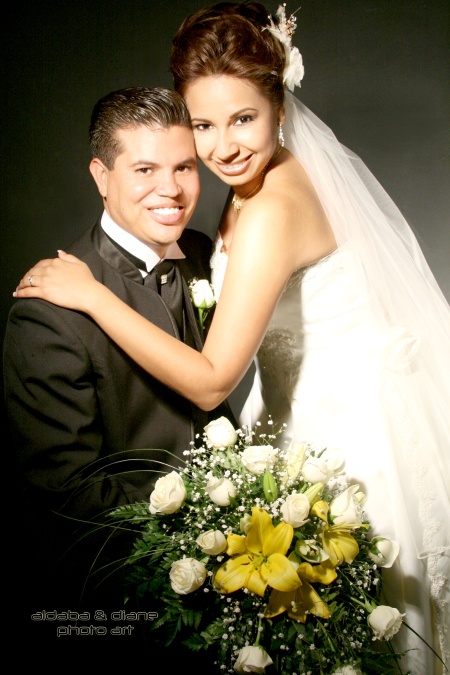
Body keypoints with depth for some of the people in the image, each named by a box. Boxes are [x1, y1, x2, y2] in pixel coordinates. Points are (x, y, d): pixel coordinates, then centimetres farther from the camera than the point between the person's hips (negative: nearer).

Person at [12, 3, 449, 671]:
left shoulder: (272, 210, -29)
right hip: (317, 407, 9)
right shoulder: (259, 179, 1)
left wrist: (91, 294, -27)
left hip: (349, 430, -9)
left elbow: (211, 381, -29)